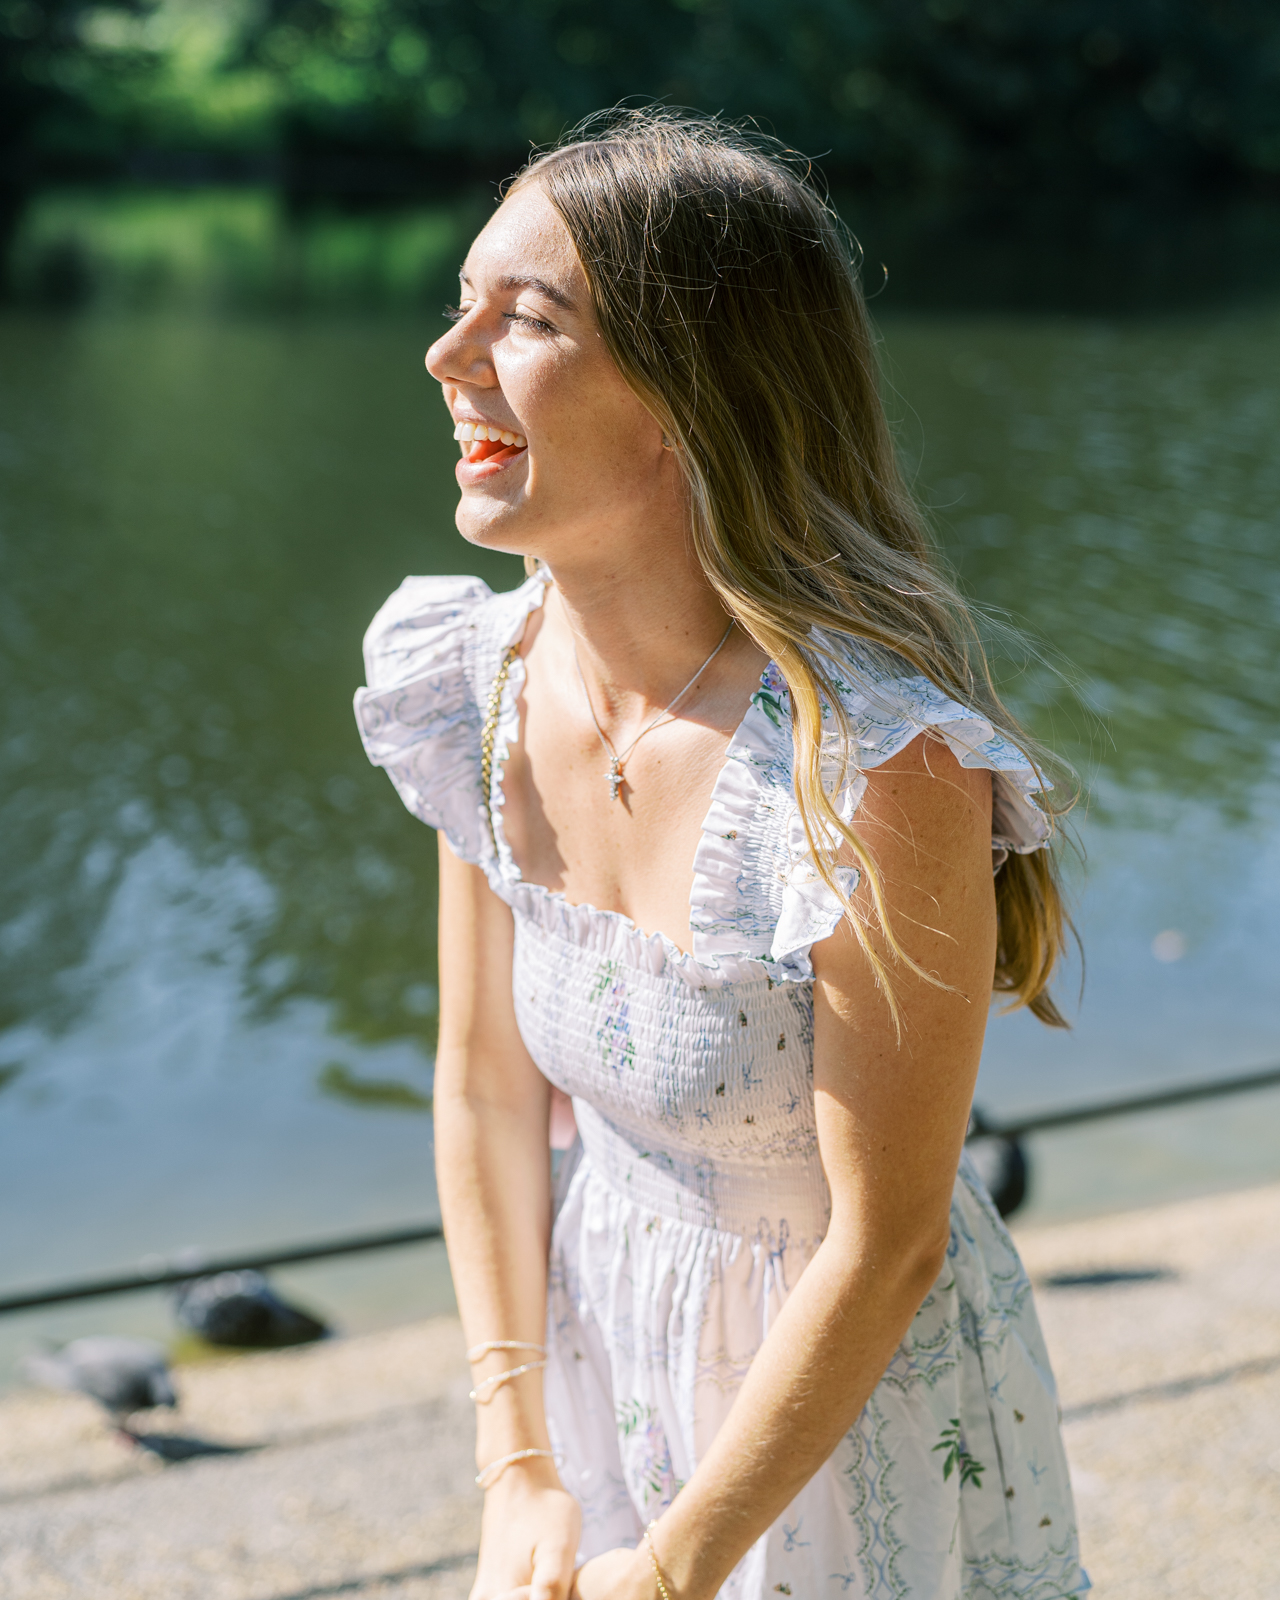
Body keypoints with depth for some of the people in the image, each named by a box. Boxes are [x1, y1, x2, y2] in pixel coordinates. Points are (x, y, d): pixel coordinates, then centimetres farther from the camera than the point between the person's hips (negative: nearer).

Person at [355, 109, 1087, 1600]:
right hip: (603, 1331, 5)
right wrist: (518, 1474, -4)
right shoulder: (482, 687, -12)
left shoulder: (880, 763, -30)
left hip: (865, 1402, -4)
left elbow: (887, 1245, -22)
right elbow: (486, 1090, -2)